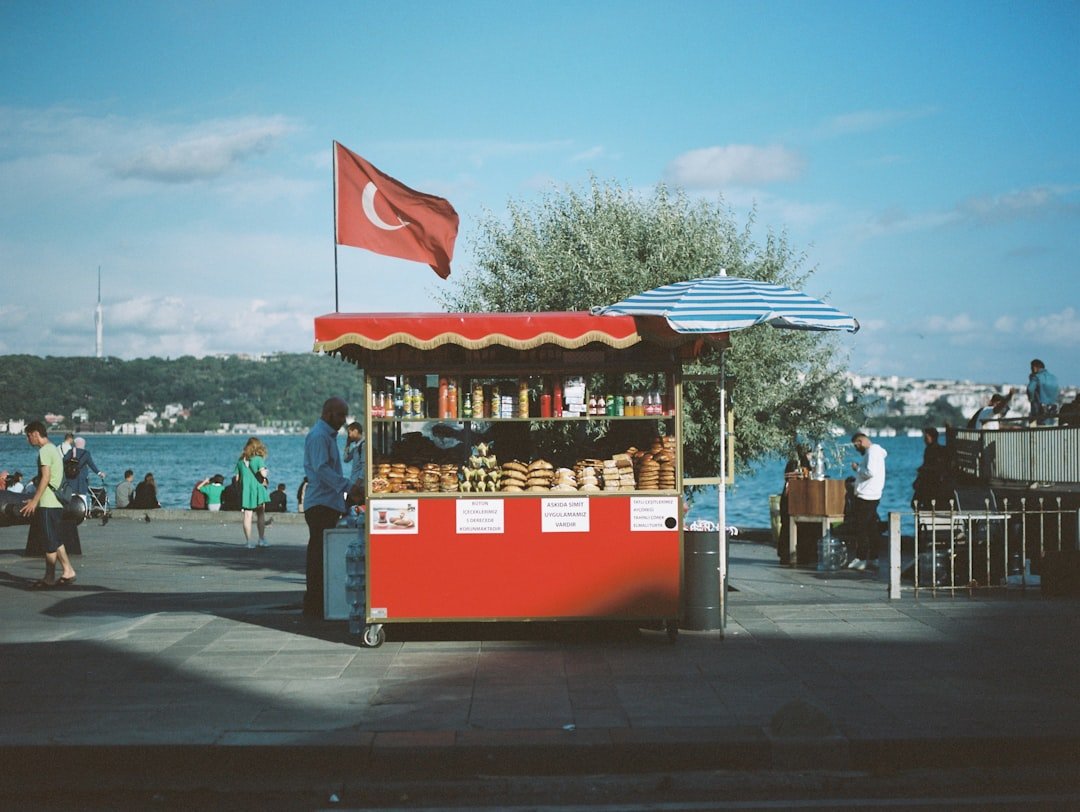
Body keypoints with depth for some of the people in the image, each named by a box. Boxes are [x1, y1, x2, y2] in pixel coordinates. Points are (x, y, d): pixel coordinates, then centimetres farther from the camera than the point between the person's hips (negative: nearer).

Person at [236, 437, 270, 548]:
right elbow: (263, 473, -16)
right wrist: (265, 471, 5)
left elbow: (237, 477, 8)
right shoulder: (258, 459, -5)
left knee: (247, 515, 1)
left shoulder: (241, 460, 9)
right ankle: (262, 539, 8)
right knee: (261, 514, 10)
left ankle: (249, 541, -2)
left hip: (244, 490, 3)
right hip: (257, 489, -3)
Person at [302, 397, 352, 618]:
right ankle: (314, 606, -7)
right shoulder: (318, 436, -12)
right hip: (320, 505, -10)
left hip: (328, 504, 10)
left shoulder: (327, 435, 21)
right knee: (319, 555, -9)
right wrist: (347, 486, -29)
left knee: (321, 555, 11)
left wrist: (342, 501, 24)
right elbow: (321, 468, -22)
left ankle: (316, 605, 15)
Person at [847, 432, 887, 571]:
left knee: (860, 528, -6)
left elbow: (870, 472, -25)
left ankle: (861, 559, -5)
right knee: (871, 528, 13)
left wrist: (857, 468, -10)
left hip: (865, 497, -10)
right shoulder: (876, 449, 16)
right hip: (873, 496, 10)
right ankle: (873, 558, 17)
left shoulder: (872, 451, -15)